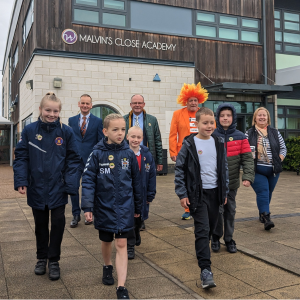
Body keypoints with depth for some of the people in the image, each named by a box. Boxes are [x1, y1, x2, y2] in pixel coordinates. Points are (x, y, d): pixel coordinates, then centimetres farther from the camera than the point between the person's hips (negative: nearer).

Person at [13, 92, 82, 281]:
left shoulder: (66, 132, -7)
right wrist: (21, 181, -11)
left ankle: (54, 261, 23)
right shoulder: (30, 130, -5)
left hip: (58, 189, -1)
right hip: (37, 188, 1)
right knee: (40, 224, 17)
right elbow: (21, 157, -2)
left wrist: (71, 184, -14)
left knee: (58, 223, 5)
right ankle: (42, 258, 35)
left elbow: (73, 160, -6)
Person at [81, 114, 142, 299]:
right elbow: (88, 180, -9)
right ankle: (108, 267, 46)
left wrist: (138, 207, 11)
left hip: (124, 207, 0)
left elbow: (136, 182, 5)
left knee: (121, 245, -2)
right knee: (106, 241, 19)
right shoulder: (97, 154, -7)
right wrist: (88, 206, -17)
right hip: (104, 207, 0)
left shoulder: (129, 154, -3)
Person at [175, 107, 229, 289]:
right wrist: (182, 194, -9)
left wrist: (225, 191, 12)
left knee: (211, 227, 15)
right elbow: (179, 169, -5)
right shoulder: (189, 144, -7)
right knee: (202, 229, -10)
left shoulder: (219, 143, 6)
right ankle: (205, 270, -8)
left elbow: (224, 168, 13)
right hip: (197, 193, -5)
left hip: (215, 192, 5)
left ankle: (202, 251, 43)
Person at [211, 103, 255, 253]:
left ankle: (229, 239, 27)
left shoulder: (240, 137, -1)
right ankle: (216, 237, 25)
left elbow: (247, 158, -3)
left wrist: (248, 177, -14)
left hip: (232, 182, 2)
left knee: (230, 210, 12)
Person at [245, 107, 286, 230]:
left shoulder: (275, 133, 10)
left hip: (272, 170, 3)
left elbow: (283, 148, 14)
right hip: (256, 170, -3)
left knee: (268, 192, 12)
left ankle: (262, 214, 31)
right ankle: (266, 218, -15)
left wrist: (279, 160, 1)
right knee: (263, 191, -15)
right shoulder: (249, 133, 3)